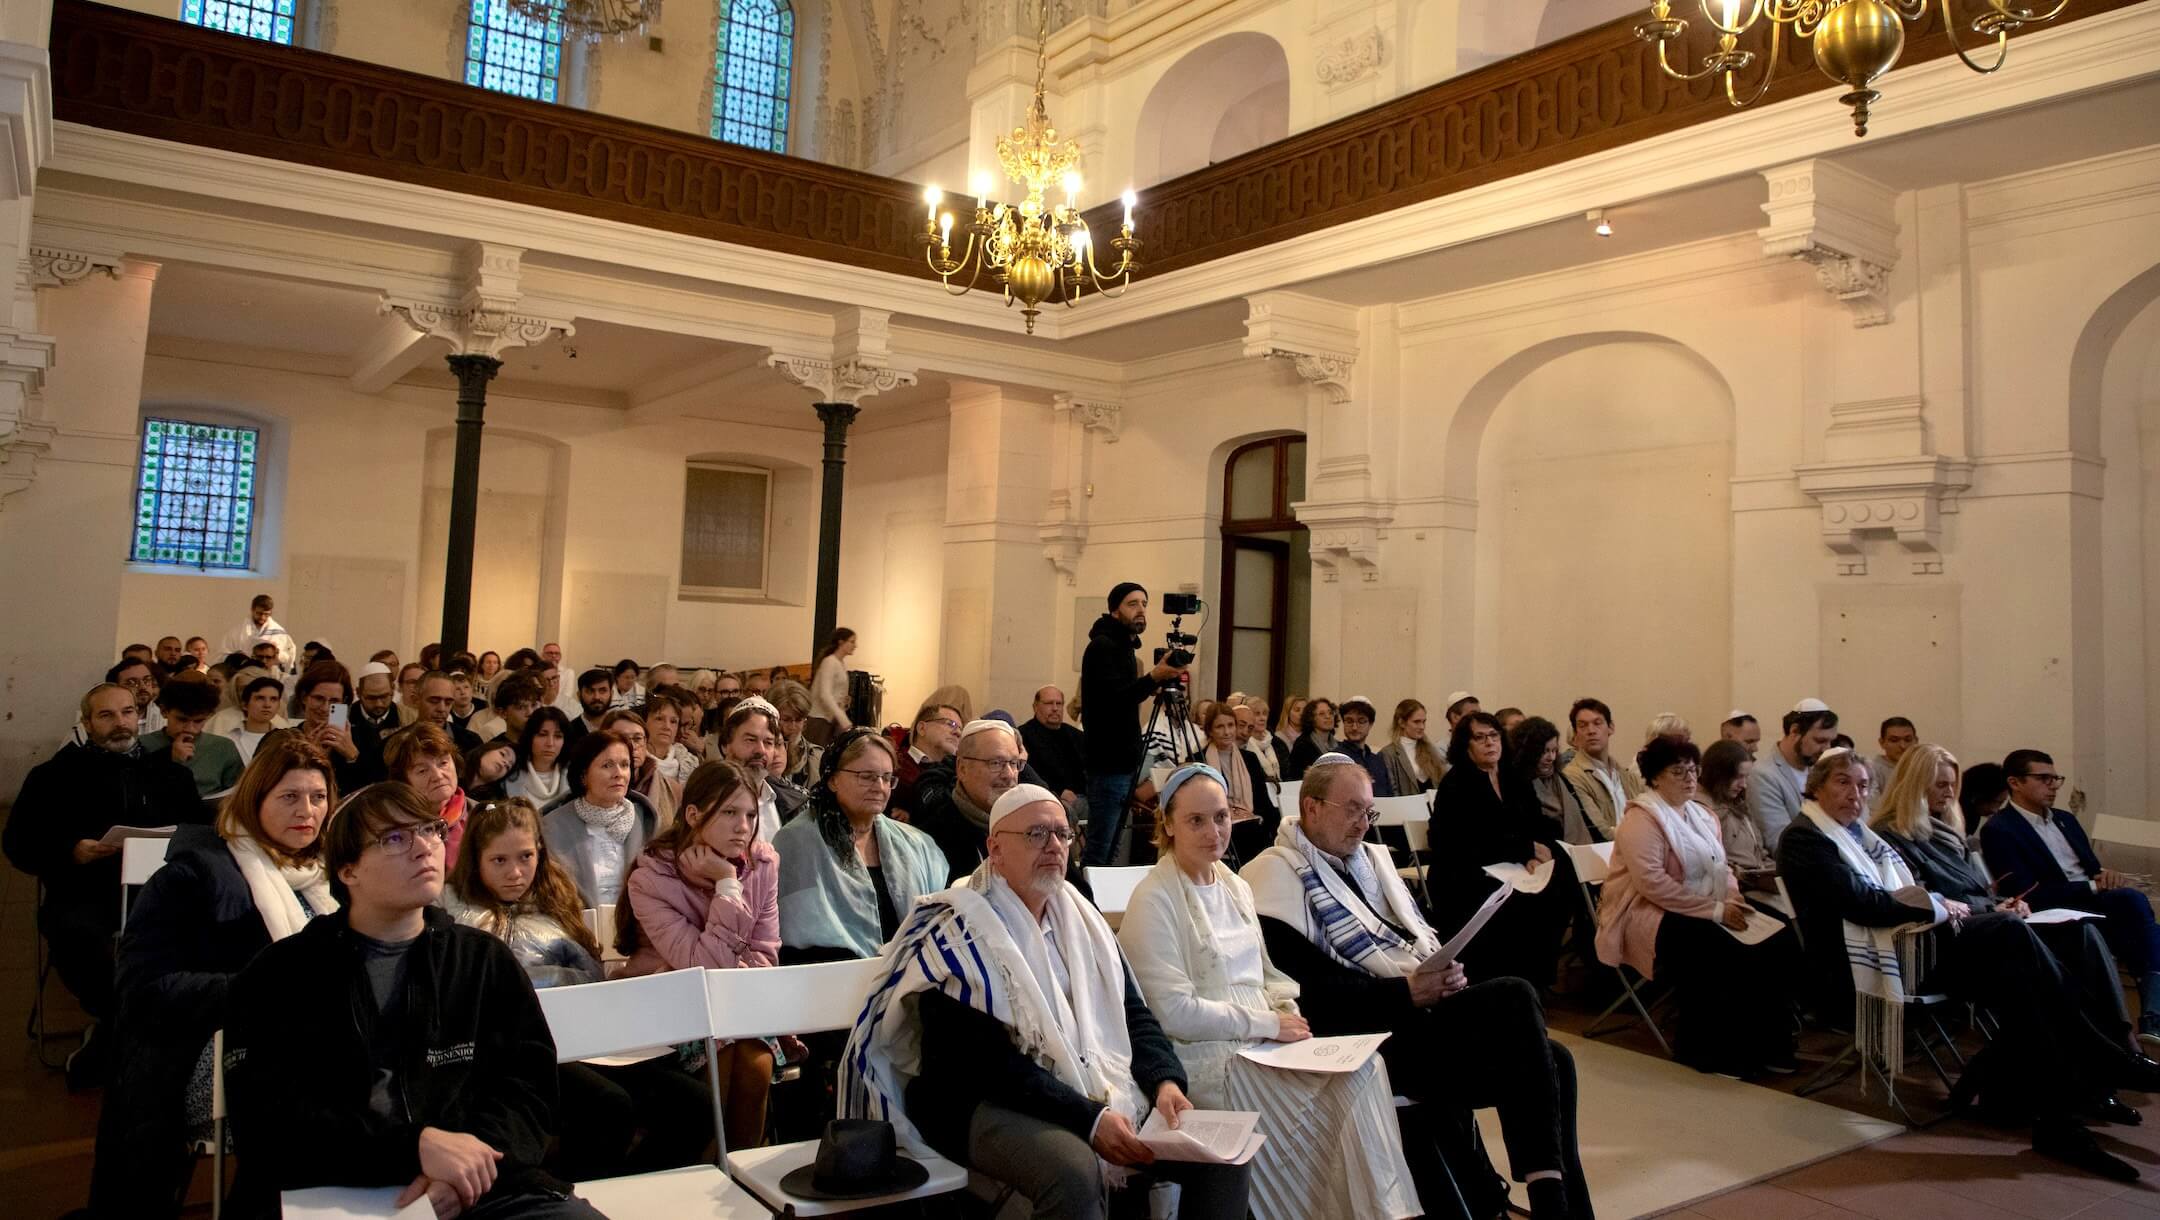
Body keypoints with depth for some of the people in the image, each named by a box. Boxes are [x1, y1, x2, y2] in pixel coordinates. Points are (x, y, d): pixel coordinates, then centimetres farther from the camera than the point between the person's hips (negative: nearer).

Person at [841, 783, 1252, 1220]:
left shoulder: (1080, 917, 11)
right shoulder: (959, 934, -11)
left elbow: (1132, 1013, 11)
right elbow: (988, 1064, -19)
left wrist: (1165, 1081, -9)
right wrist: (1089, 1119, -25)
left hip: (1100, 1090, 7)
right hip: (991, 1103, -7)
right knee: (1075, 1173, -36)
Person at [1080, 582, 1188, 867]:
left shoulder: (1125, 648, 18)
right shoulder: (1102, 647, -10)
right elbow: (1110, 701, -22)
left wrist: (1153, 687, 13)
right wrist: (1152, 678, -31)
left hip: (1123, 763, 9)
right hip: (1108, 765, -9)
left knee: (1111, 850, 10)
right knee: (1098, 853, -8)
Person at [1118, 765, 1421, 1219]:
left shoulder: (1236, 887, 15)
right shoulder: (1154, 900, -12)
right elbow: (1175, 1012, -17)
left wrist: (1288, 1014, -3)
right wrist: (1268, 1024, -13)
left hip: (1261, 1042, 8)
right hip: (1207, 1058, -7)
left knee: (1365, 1066, -16)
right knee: (1346, 1093, -20)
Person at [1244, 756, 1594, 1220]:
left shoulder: (1371, 857, 18)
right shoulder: (1276, 877, -8)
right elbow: (1310, 991, -16)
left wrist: (1447, 972, -3)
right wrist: (1406, 992, -20)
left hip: (1422, 1011, 8)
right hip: (1374, 1033, -8)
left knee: (1551, 1060, -11)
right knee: (1514, 998, -24)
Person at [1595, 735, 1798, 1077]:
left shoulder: (1701, 815, 15)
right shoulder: (1642, 819, -13)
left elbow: (1719, 868, 19)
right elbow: (1652, 883, -23)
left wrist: (1732, 900, -4)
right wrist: (1715, 910, -22)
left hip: (1701, 915, 8)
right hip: (1652, 916, -8)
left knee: (1777, 942, -12)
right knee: (1725, 957, -31)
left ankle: (1766, 1043, -4)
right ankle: (1704, 1049, -13)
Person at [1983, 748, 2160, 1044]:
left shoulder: (2065, 819, 23)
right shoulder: (1999, 830, -4)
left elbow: (2092, 868, 21)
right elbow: (2028, 895, -13)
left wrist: (2106, 876, -4)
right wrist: (2094, 887, -14)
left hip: (2095, 903, 7)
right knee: (2132, 899, -31)